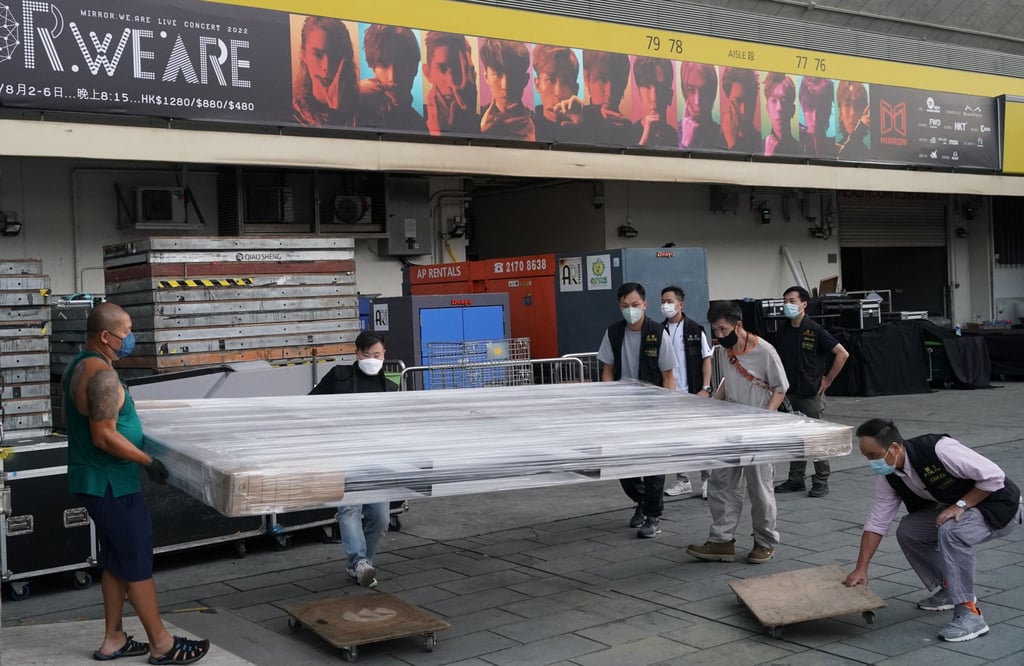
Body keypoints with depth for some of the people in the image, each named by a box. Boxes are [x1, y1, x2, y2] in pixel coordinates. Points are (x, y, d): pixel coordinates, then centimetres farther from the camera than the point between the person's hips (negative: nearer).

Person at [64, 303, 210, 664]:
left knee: (116, 561, 17)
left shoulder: (80, 366, 10)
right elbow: (105, 436, -26)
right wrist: (149, 461, -18)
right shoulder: (102, 374, -22)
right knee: (139, 563, -1)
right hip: (110, 484, -10)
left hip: (95, 480, 10)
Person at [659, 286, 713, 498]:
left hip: (692, 393, -3)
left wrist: (705, 388, -10)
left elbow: (706, 359, -2)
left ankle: (708, 480, 11)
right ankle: (682, 481, 18)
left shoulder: (695, 330, -2)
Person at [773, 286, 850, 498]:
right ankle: (796, 479, 20)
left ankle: (821, 482, 8)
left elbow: (842, 354, -10)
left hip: (811, 393, -6)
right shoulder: (782, 333, 7)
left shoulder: (815, 331, -10)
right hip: (789, 394, 6)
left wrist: (827, 380, -8)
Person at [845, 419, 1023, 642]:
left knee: (950, 530, -33)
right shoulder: (889, 477, -7)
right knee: (907, 531, -4)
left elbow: (993, 476, -26)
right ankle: (949, 589, 15)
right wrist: (861, 569, -5)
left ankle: (969, 614, -25)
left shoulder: (939, 449, -32)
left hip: (1001, 507, -8)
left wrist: (961, 505, -26)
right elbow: (876, 522, -2)